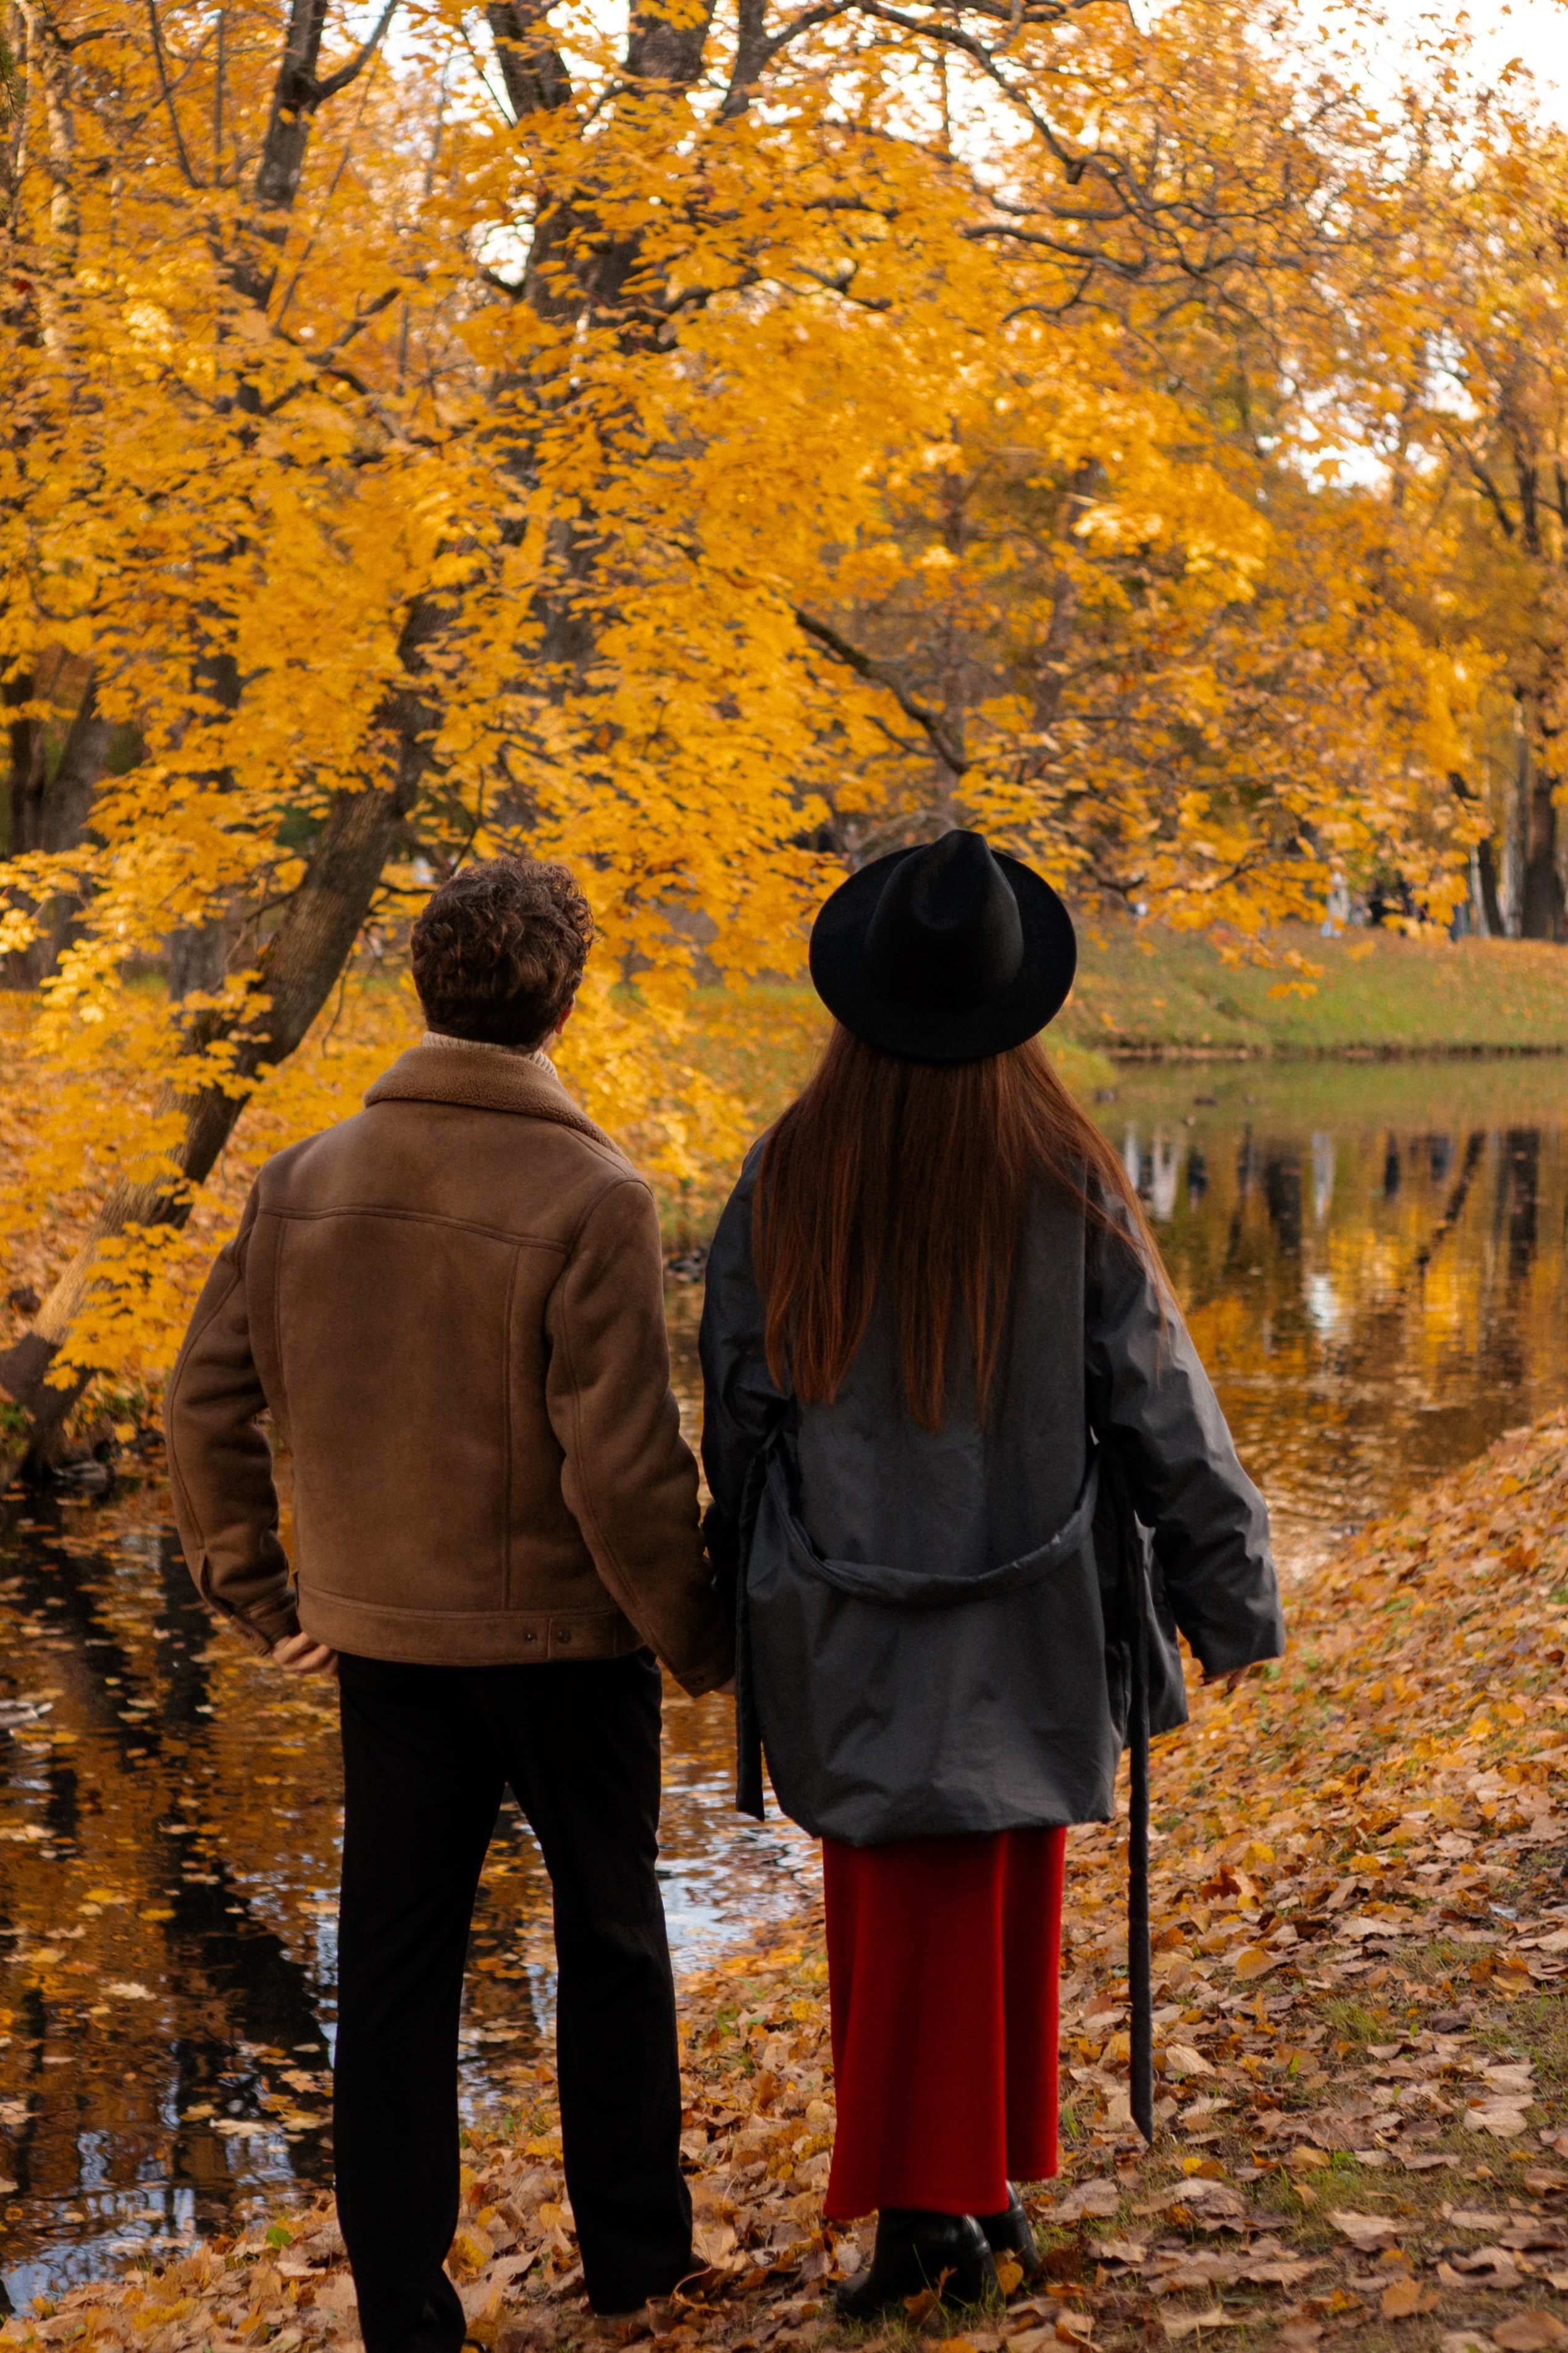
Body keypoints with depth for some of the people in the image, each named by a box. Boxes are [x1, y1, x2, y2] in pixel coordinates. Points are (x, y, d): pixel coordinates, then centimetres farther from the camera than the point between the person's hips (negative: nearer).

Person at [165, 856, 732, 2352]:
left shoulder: (305, 1183, -2)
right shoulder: (591, 1199, -18)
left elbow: (206, 1401, 1)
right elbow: (623, 1463, -20)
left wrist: (258, 1597, 11)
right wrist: (695, 1637, -6)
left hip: (377, 1634, 3)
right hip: (563, 1635, -3)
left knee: (394, 1961, 12)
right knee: (609, 1941, 16)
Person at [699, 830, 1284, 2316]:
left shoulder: (788, 1178, -9)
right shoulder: (1065, 1179, -11)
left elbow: (738, 1412, -1)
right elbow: (1159, 1405, -6)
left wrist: (744, 1601, 13)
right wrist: (1232, 1592, 6)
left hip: (846, 1622, 0)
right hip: (1027, 1618, 0)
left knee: (899, 1912, 11)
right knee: (1000, 1900, 17)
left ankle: (919, 2202, 6)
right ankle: (986, 2181, 27)